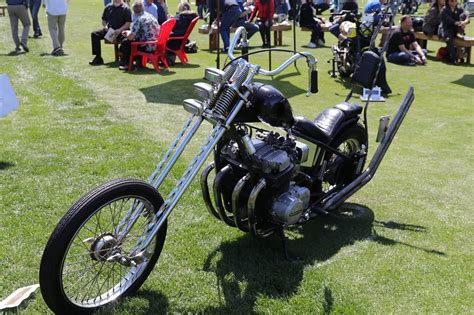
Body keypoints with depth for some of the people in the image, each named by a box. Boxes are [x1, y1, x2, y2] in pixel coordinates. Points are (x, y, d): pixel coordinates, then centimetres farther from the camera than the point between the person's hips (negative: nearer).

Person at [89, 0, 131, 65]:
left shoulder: (125, 8, -2)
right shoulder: (108, 7, 14)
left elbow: (128, 23, -8)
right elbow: (103, 20, 22)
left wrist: (120, 30, -21)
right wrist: (105, 26, 0)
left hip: (120, 31, -5)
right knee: (94, 34, -13)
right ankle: (98, 58, -13)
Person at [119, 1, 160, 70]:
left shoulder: (139, 19, -14)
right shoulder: (151, 16, 10)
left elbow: (130, 37, -15)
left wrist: (128, 33, 9)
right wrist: (129, 32, 28)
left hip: (147, 47, -8)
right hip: (156, 45, 8)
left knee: (125, 42, 9)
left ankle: (126, 64, 25)